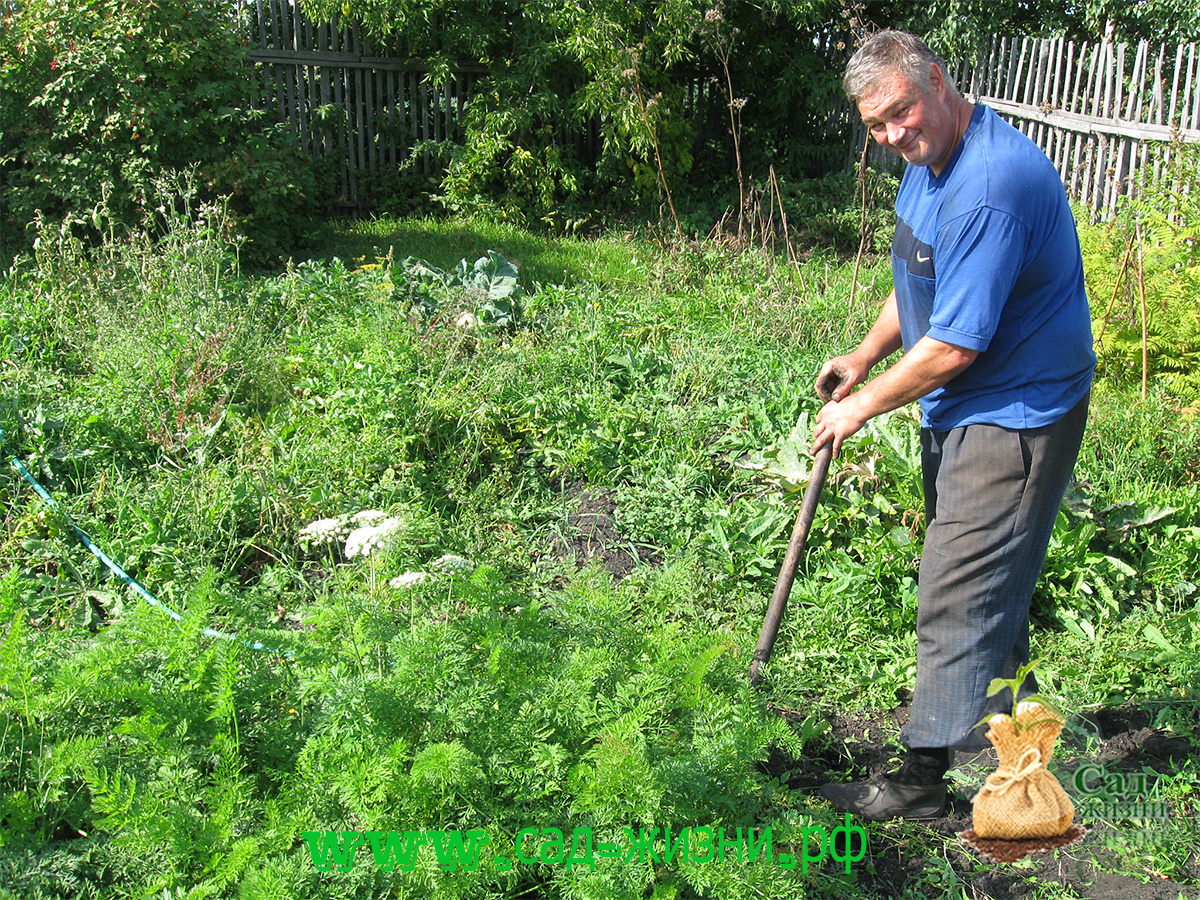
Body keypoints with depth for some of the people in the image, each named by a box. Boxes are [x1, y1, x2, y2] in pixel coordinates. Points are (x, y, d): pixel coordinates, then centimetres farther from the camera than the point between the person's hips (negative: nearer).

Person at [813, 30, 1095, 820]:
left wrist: (863, 405, -14)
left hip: (1017, 413, -10)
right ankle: (1014, 714, 44)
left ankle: (925, 776, 9)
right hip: (963, 407, 10)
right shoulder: (929, 160, 6)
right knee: (990, 576, 23)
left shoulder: (990, 187, -29)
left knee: (960, 589, -4)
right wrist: (865, 356, 5)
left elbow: (955, 346, -27)